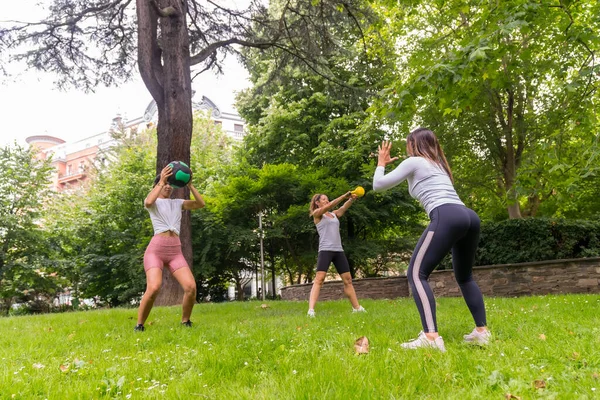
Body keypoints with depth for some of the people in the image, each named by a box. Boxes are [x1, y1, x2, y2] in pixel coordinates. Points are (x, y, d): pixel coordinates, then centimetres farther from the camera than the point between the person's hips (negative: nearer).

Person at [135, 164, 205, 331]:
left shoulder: (178, 203, 19)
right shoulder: (154, 203, 9)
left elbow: (201, 204, 5)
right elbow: (148, 202, -18)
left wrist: (190, 184, -3)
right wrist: (161, 182, -15)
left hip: (176, 251, 4)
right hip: (155, 249, -3)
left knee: (191, 287, -15)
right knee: (153, 288, -25)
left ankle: (185, 322, 7)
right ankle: (139, 325, -5)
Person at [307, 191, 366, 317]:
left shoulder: (334, 214, 20)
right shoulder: (317, 214, 4)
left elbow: (344, 207, 2)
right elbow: (329, 206, -12)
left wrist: (352, 198, -17)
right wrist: (345, 196, -16)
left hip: (339, 250, 6)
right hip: (325, 250, -6)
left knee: (348, 279, 10)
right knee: (319, 279, -16)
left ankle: (357, 307, 19)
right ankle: (311, 309, -21)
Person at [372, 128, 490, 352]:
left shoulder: (414, 161, 12)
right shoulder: (438, 164, 33)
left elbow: (378, 185, 11)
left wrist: (381, 163, 30)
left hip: (446, 217, -8)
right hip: (469, 217, 8)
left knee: (416, 274, -8)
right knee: (464, 277, 23)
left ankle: (431, 336, -22)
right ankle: (482, 331, 15)